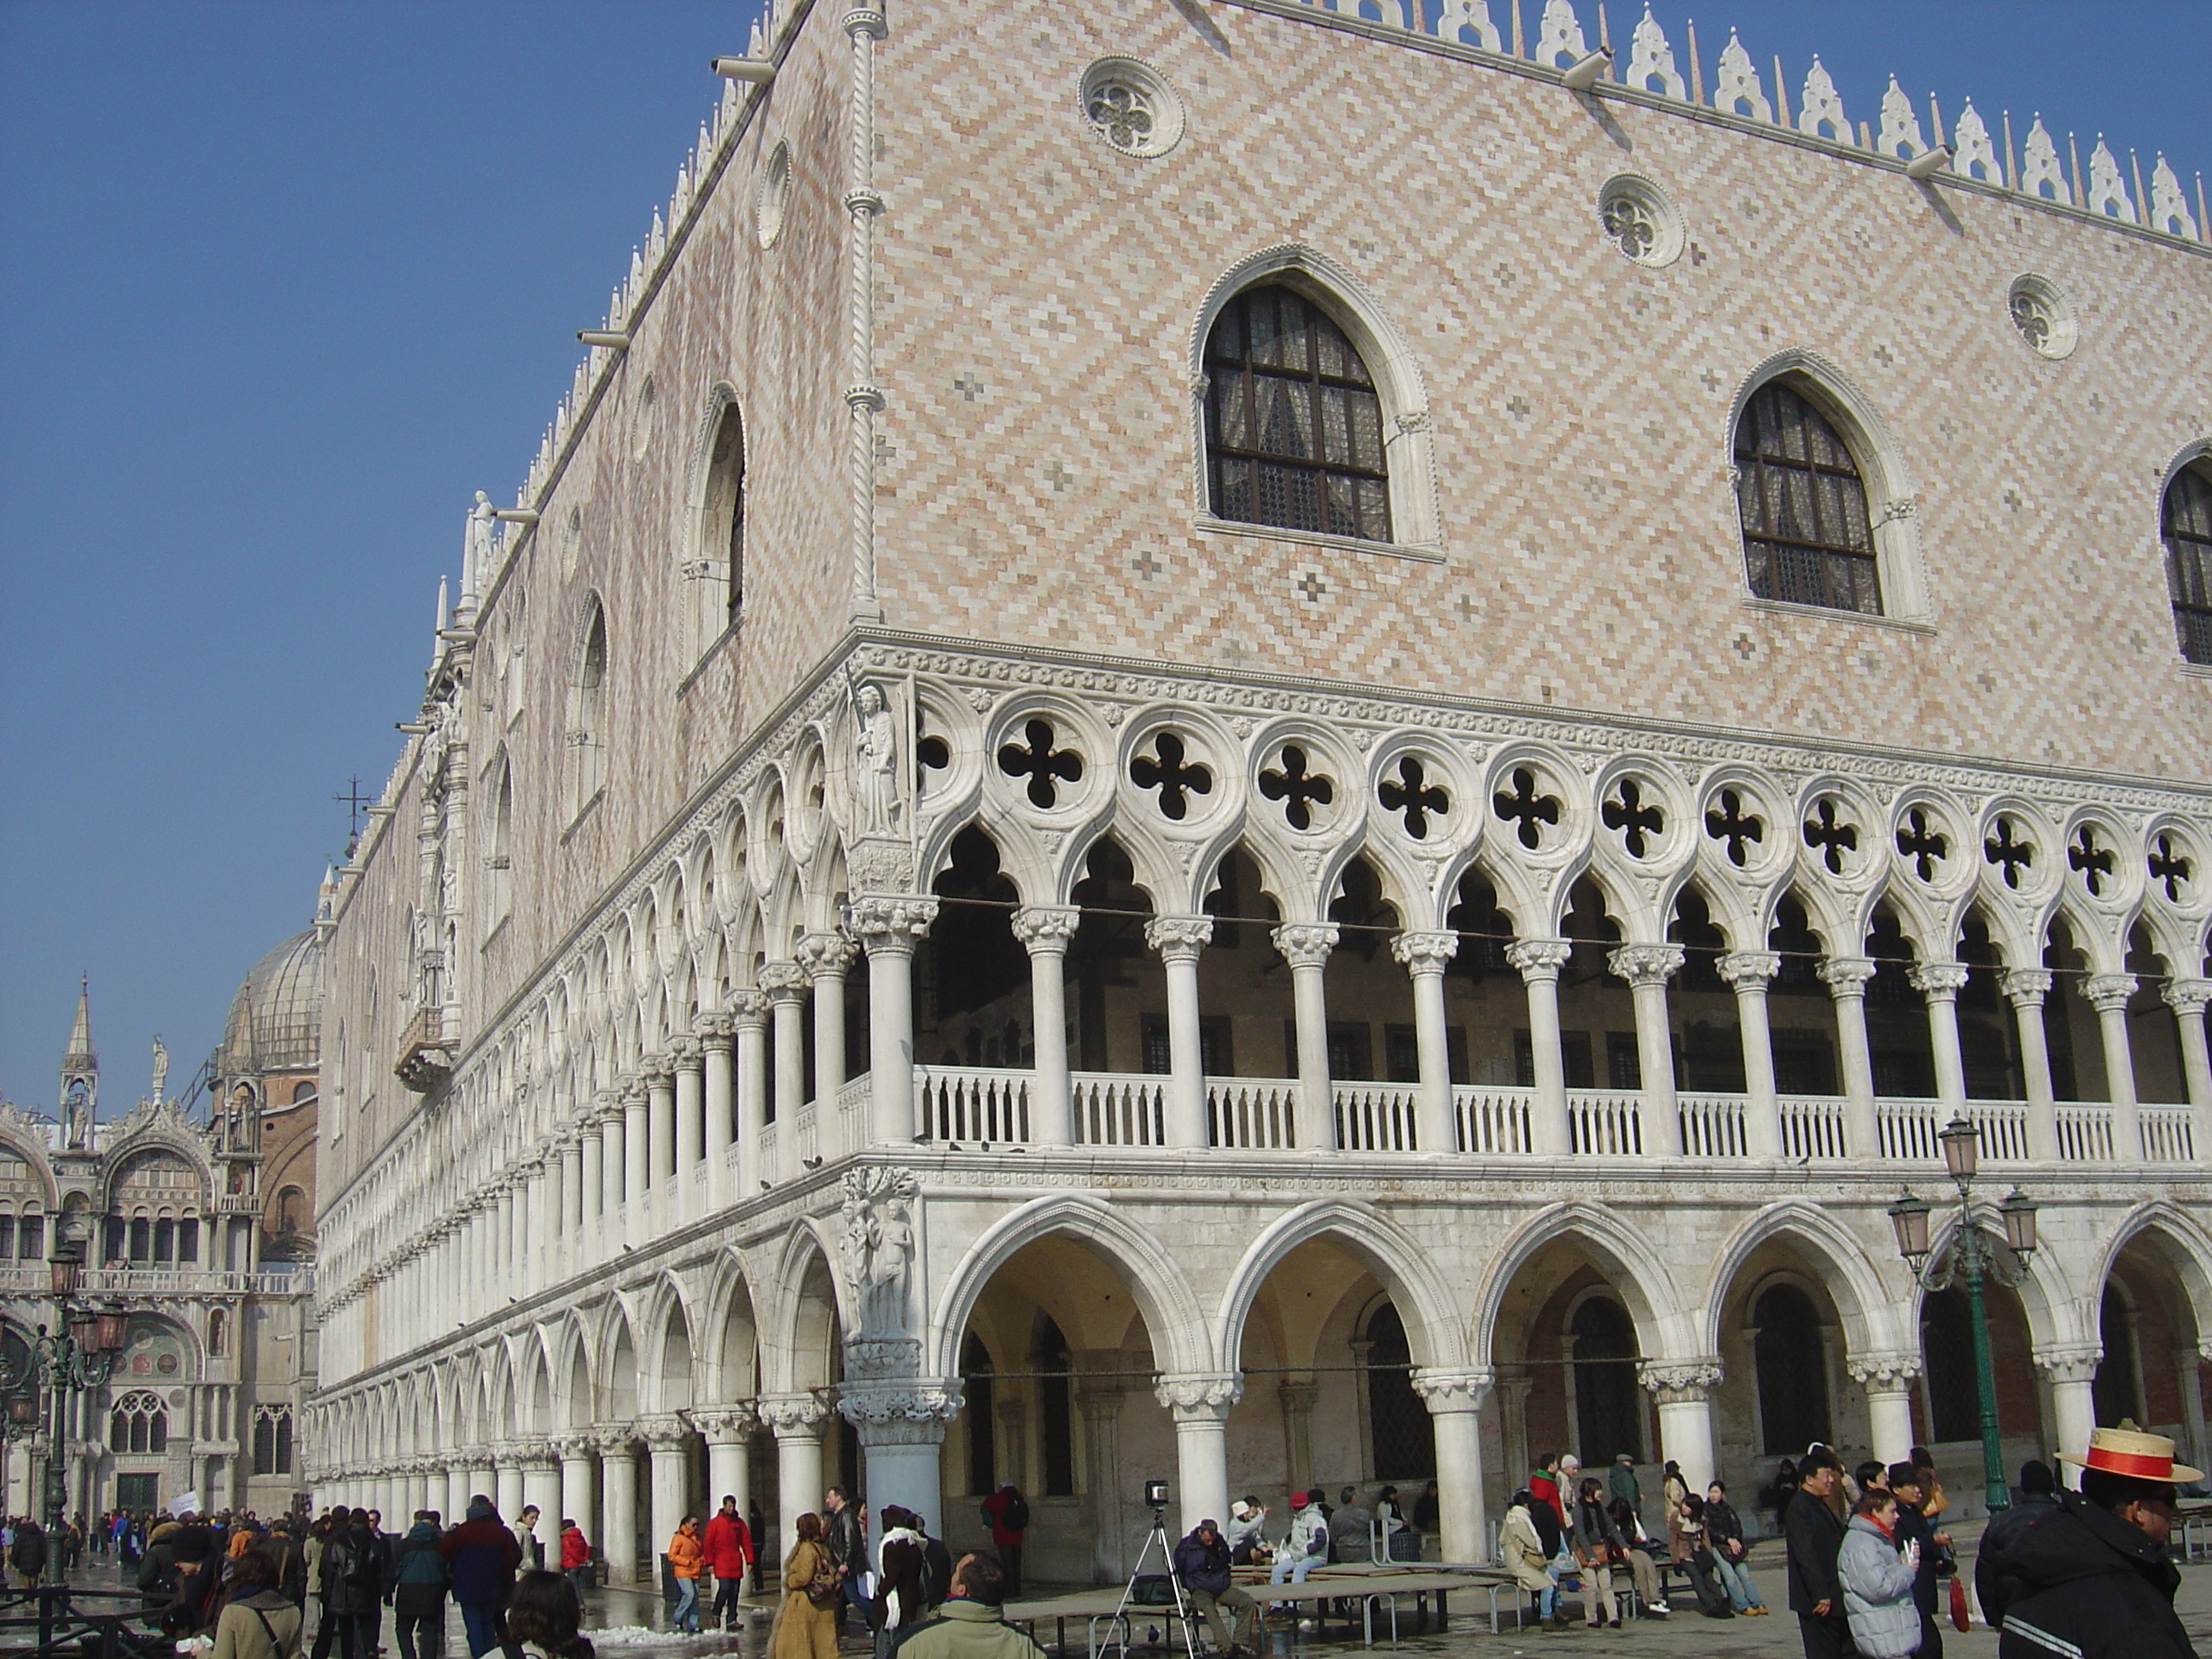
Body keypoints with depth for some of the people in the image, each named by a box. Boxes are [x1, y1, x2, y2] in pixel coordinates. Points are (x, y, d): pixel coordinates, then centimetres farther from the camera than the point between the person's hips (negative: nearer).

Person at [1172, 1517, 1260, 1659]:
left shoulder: (1220, 1542, 6)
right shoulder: (1186, 1546, -7)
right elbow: (1178, 1572, 4)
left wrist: (1225, 1581, 15)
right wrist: (1190, 1586, -3)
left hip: (1221, 1587, 5)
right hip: (1200, 1589, -5)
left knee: (1248, 1602, -18)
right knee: (1209, 1609, -38)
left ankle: (1240, 1642, -20)